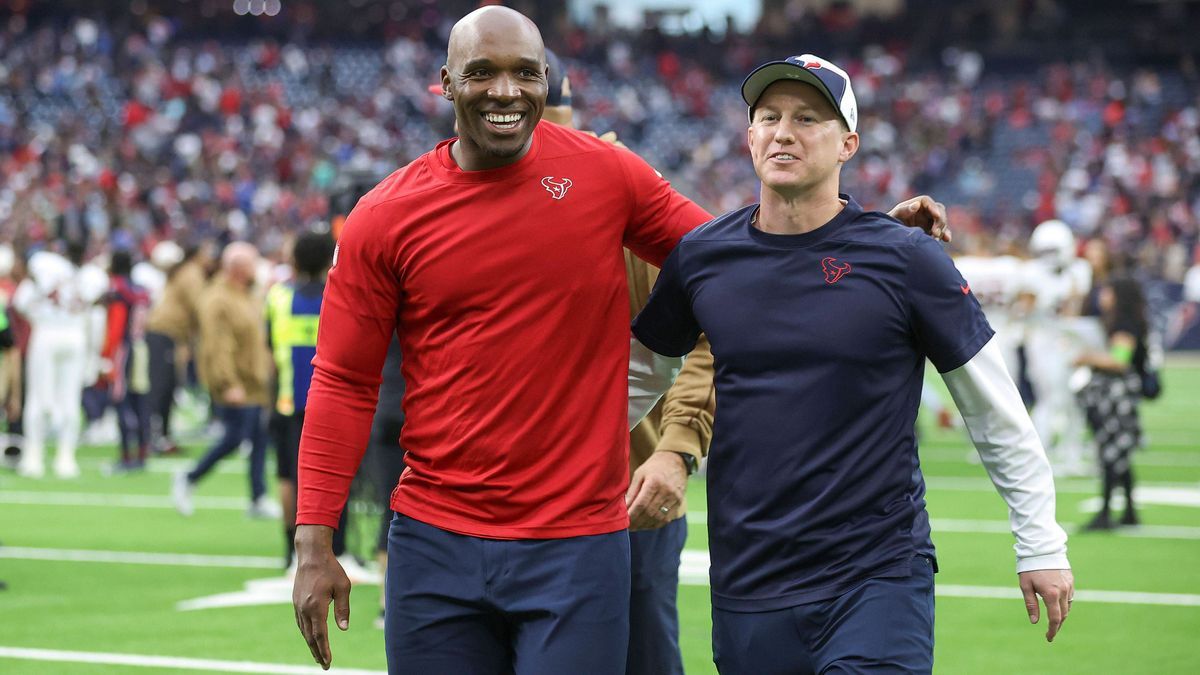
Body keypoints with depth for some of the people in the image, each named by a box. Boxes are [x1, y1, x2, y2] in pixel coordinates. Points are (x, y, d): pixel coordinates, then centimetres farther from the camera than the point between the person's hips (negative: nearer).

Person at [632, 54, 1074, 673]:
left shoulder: (906, 260, -4)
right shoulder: (701, 256, 4)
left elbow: (993, 409, 1)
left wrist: (1041, 545, 3)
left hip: (880, 578, -3)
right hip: (746, 590, 3)